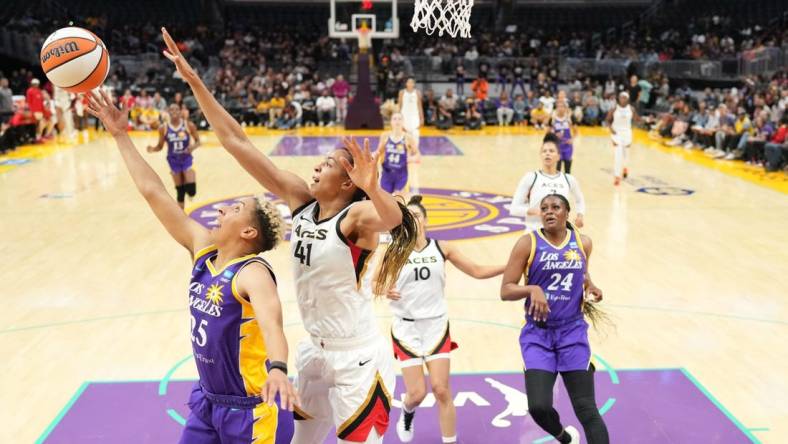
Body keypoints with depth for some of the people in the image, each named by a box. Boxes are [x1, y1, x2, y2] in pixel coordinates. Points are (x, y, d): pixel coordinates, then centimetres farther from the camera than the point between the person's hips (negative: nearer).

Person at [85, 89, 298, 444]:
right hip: (206, 400, 7)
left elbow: (271, 320, -43)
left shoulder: (252, 272, -23)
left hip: (247, 410, -7)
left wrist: (277, 370, -63)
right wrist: (120, 134, 2)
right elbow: (153, 192, 1)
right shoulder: (202, 248, -2)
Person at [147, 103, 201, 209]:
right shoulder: (163, 128, -4)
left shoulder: (189, 125, -7)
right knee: (179, 190, 6)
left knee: (191, 190, -15)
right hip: (173, 160, 1)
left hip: (186, 159, -1)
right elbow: (160, 146, 5)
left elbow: (198, 141, 0)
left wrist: (193, 147, -22)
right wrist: (153, 149, -16)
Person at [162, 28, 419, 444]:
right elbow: (236, 141, -5)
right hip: (315, 351, 7)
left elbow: (393, 218, -44)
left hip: (357, 361, -7)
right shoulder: (301, 200, -3)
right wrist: (193, 79, -9)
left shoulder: (358, 215, -19)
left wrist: (372, 188, -64)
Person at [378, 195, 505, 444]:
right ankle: (407, 414, 37)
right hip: (407, 328, -1)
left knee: (441, 390, -4)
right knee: (417, 393, 0)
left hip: (437, 326, 1)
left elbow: (478, 271, 4)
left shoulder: (442, 248, 1)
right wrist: (385, 291, -23)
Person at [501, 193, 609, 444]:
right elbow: (505, 290, -8)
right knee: (538, 407, -9)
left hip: (573, 333, 2)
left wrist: (590, 287, 2)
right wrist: (533, 289, -26)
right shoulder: (528, 243, -7)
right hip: (537, 334, -1)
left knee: (586, 409, -1)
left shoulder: (583, 243, 3)